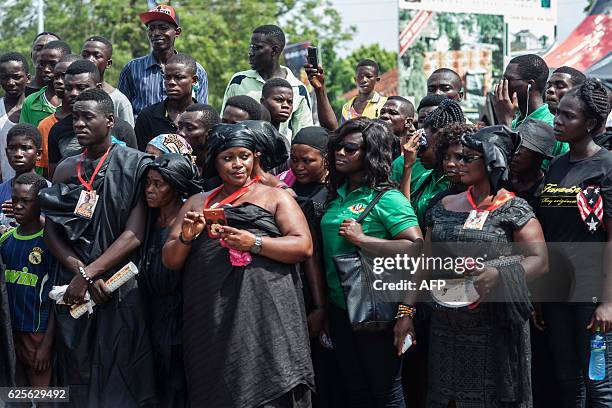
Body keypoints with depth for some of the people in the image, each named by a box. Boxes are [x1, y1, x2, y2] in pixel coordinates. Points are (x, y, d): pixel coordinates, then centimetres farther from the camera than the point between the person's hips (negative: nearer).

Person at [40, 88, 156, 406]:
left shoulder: (133, 165, -4)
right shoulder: (66, 169, 9)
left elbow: (134, 234, -10)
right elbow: (51, 233, 4)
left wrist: (87, 273, -14)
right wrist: (82, 272, -11)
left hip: (120, 290, -4)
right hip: (73, 291, 4)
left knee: (118, 378, -1)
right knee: (78, 375, 8)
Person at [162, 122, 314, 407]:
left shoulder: (275, 197, 11)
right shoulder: (197, 204, 19)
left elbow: (304, 246, -1)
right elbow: (170, 260, 17)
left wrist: (253, 243, -13)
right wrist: (186, 237, -4)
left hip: (266, 314, -3)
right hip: (211, 319, 3)